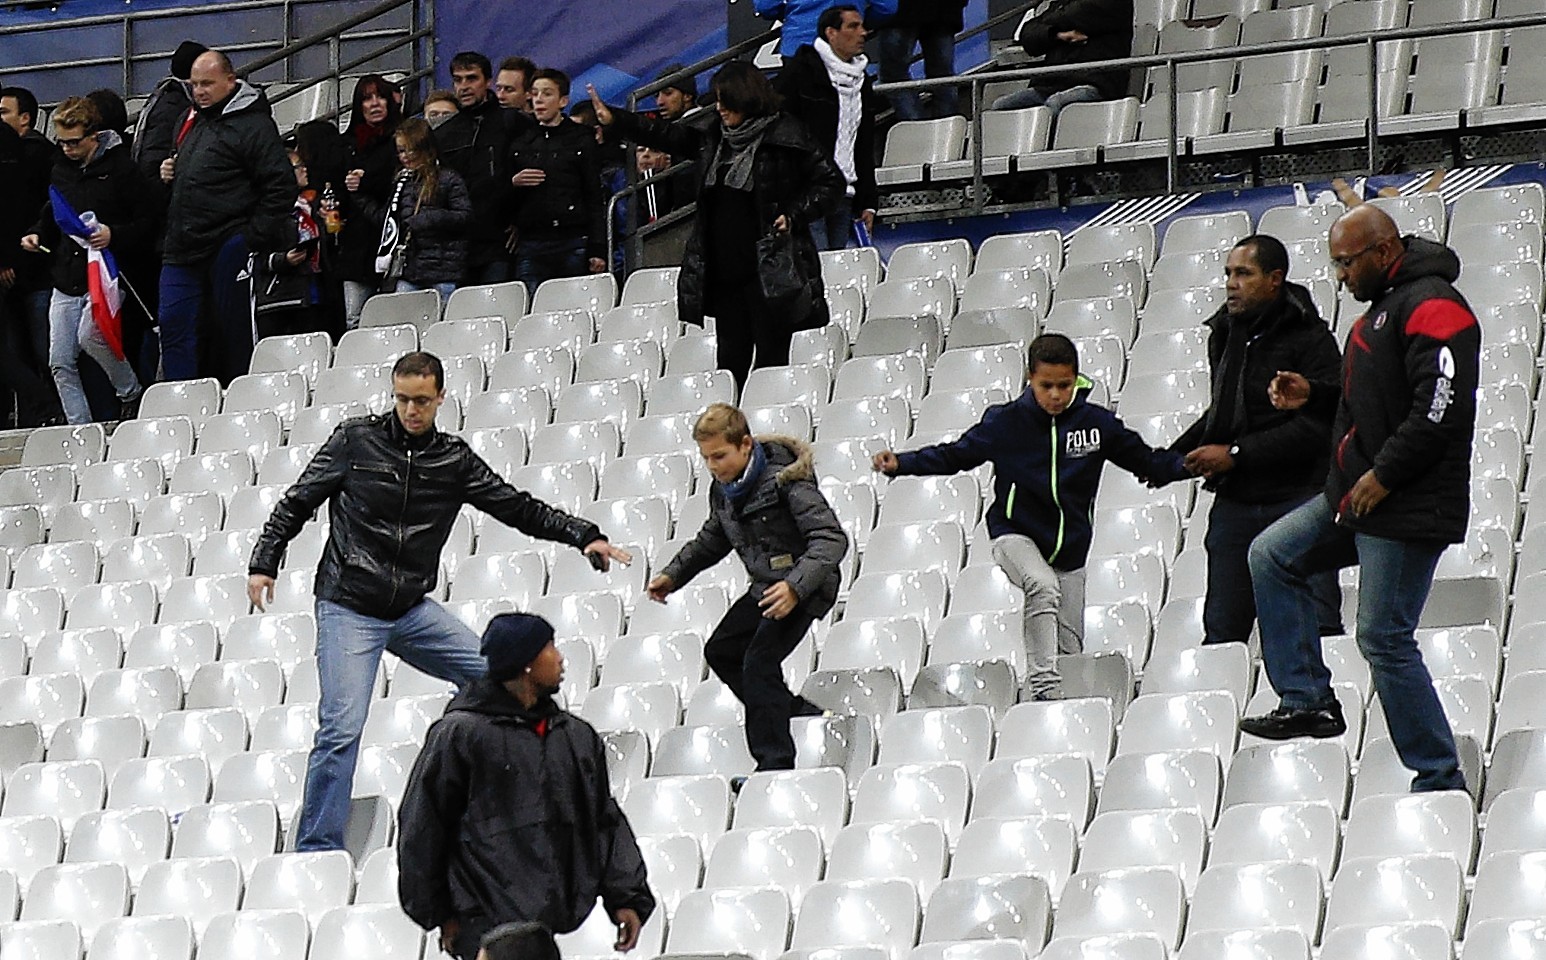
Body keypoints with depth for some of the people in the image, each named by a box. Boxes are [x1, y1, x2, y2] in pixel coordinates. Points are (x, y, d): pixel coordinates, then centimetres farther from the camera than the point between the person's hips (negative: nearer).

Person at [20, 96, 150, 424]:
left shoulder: (120, 168, -5)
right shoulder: (62, 171, 14)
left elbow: (148, 222, -6)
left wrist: (113, 235, -21)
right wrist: (38, 236, 6)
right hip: (66, 280, 7)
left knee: (90, 336, -29)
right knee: (61, 364, 0)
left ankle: (130, 394, -5)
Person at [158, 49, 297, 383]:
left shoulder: (253, 125, -7)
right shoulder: (191, 121, 18)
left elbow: (281, 188, -13)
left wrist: (253, 238, -15)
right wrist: (166, 174, 12)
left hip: (228, 249, -8)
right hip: (183, 249, 8)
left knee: (232, 332, -1)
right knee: (174, 325, 2)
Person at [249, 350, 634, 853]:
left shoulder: (454, 459, 7)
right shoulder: (356, 440, -1)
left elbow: (516, 506, 9)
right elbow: (297, 503, 3)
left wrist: (584, 535, 0)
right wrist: (264, 562, -6)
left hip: (413, 610, 4)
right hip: (348, 609, -4)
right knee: (342, 728, -15)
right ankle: (316, 847, -8)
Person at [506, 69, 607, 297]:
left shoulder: (581, 138, 8)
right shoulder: (519, 139, 15)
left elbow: (595, 197, 4)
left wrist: (598, 250, -4)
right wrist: (513, 183, -5)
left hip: (574, 244, -2)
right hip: (531, 243, 2)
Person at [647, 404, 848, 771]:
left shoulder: (785, 480, -24)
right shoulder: (723, 489, 2)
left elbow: (832, 538, -29)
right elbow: (712, 540, 22)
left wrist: (795, 586, -41)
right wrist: (673, 575, 10)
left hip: (802, 587, -10)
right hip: (766, 587, 10)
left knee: (759, 662, -19)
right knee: (721, 651, 18)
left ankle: (775, 762, -15)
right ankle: (796, 712, 23)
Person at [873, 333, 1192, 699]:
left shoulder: (1096, 423, -4)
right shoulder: (1005, 422, -8)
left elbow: (1146, 461, 4)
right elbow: (955, 455, 1)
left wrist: (1190, 465, -12)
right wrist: (900, 464, -11)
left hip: (1071, 545, 4)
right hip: (1016, 535, -4)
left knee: (1070, 647, 5)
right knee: (1043, 586, -33)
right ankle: (1043, 684, -34)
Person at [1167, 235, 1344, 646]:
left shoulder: (1310, 340, -9)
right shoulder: (1224, 334, 14)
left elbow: (1315, 428, -18)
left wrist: (1236, 455, -17)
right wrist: (1176, 454, 12)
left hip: (1298, 500, -7)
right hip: (1235, 501, 7)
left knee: (1318, 624, -10)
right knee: (1222, 630, 6)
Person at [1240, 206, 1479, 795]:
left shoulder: (1431, 307, -17)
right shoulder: (1384, 304, 16)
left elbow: (1441, 409, -26)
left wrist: (1383, 475, -23)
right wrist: (1314, 395, 12)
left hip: (1407, 510, -11)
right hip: (1357, 497, 11)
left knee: (1384, 637, -8)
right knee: (1273, 555, 13)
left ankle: (1440, 780, -2)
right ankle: (1307, 701, 13)